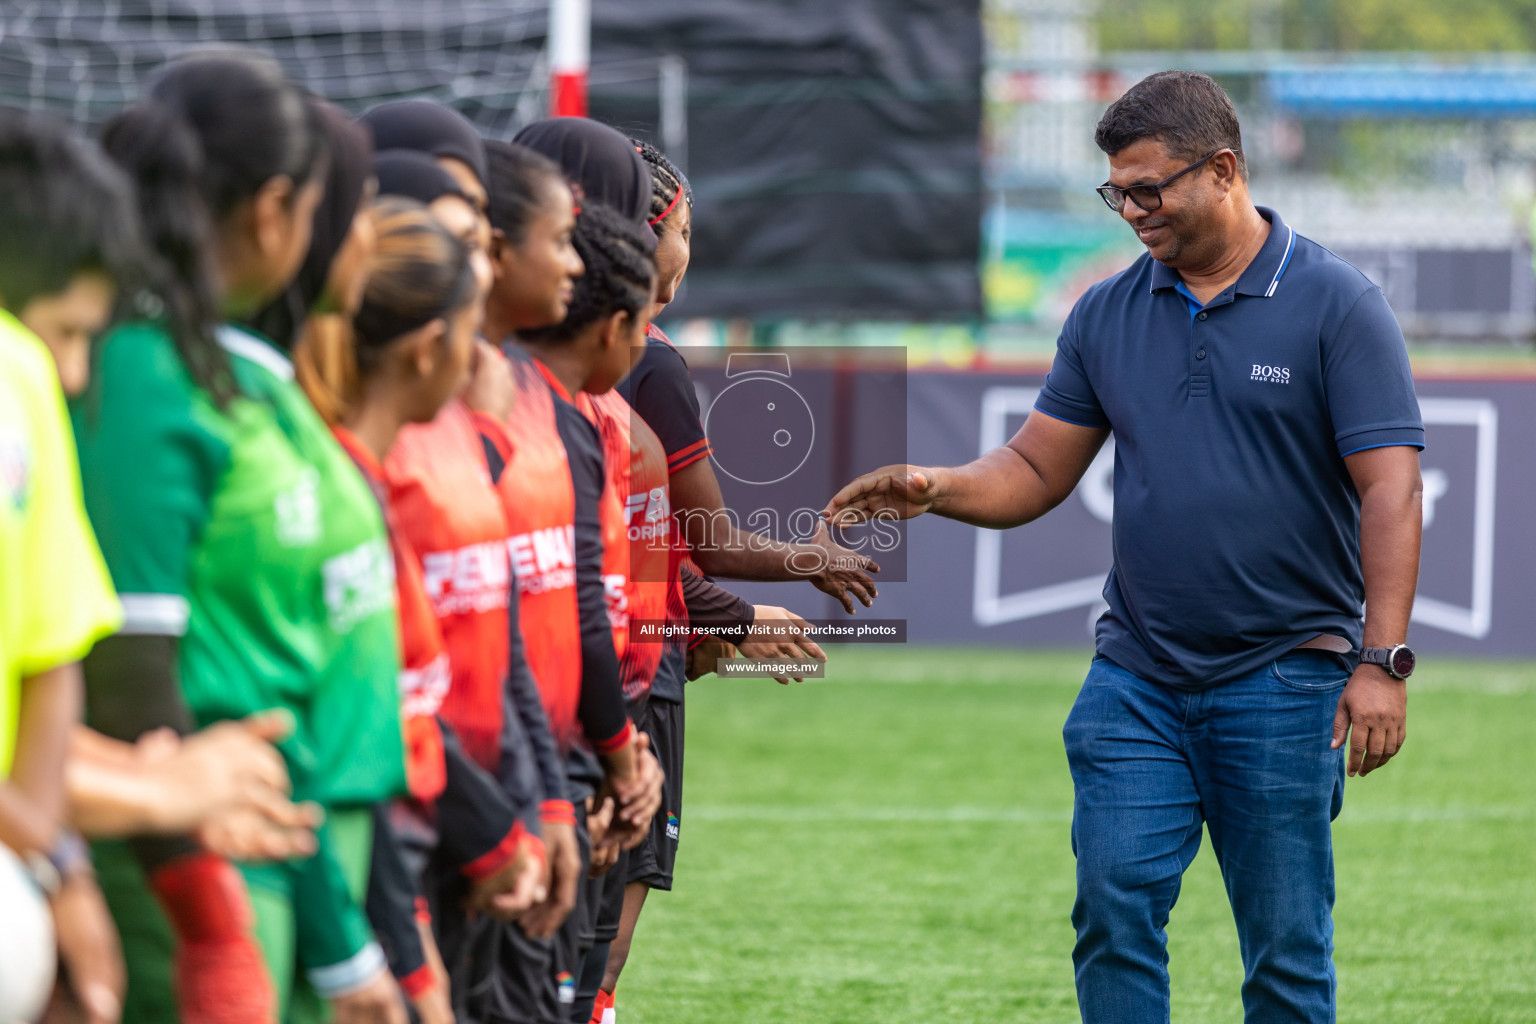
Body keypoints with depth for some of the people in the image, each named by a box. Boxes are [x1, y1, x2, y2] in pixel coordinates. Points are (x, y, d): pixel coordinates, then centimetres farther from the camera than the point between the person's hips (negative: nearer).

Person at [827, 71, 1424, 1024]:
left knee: (1287, 946, 1)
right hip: (1136, 680, 4)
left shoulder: (1336, 304, -5)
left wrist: (1381, 661, -18)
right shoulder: (1107, 315, 10)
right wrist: (935, 488, -7)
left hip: (1283, 677, -4)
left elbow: (1390, 488, -9)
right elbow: (1036, 471, 14)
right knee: (1116, 913, -6)